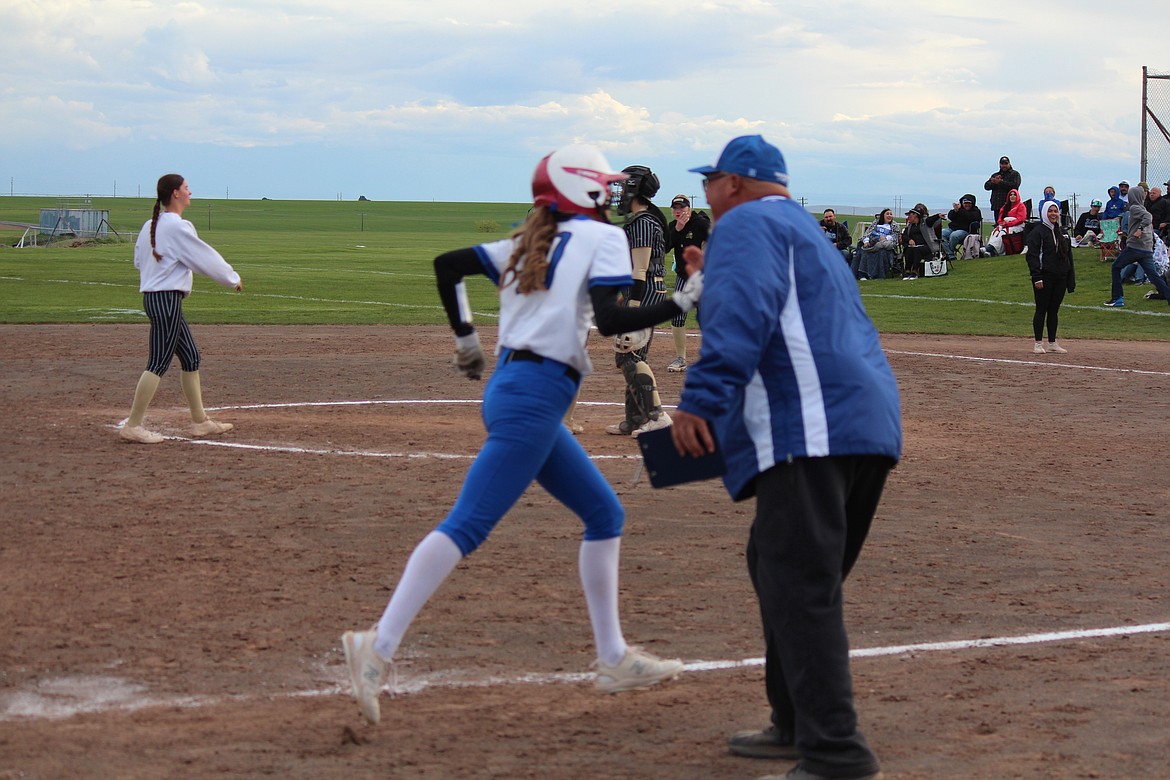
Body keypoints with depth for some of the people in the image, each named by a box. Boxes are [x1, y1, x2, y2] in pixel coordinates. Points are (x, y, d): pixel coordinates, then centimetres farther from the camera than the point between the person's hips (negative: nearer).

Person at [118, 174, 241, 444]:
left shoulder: (150, 226, 13)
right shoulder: (178, 227, -15)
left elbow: (138, 260, 21)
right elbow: (205, 257, -10)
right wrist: (233, 278, 3)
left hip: (153, 297, 10)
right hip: (167, 298, -10)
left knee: (191, 358, 15)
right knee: (159, 362, -9)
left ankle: (200, 421, 20)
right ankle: (133, 426, -9)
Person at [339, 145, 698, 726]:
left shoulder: (527, 243, 20)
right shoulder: (602, 237, -1)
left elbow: (447, 264, 16)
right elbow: (610, 320, -14)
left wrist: (465, 339, 23)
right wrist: (683, 304, -11)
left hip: (510, 388, 9)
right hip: (535, 397, -9)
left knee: (603, 513, 16)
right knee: (468, 525, -15)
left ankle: (613, 659, 18)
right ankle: (378, 646, -22)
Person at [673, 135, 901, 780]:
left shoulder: (746, 224, 0)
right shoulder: (807, 232, 30)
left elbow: (742, 315, -17)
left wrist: (702, 400, -24)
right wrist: (717, 278, 47)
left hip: (811, 429, -10)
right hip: (870, 420, 10)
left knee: (802, 587, -14)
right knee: (780, 567, 22)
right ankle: (797, 726, 30)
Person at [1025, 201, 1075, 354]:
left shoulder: (1062, 233, 15)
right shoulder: (1038, 232, -6)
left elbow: (1069, 255, 19)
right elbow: (1032, 256, -12)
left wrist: (1071, 278, 13)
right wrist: (1037, 278, -19)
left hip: (1060, 278, 6)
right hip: (1044, 277, -6)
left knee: (1054, 310, 10)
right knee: (1041, 310, -1)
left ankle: (1052, 343, 15)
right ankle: (1038, 343, 4)